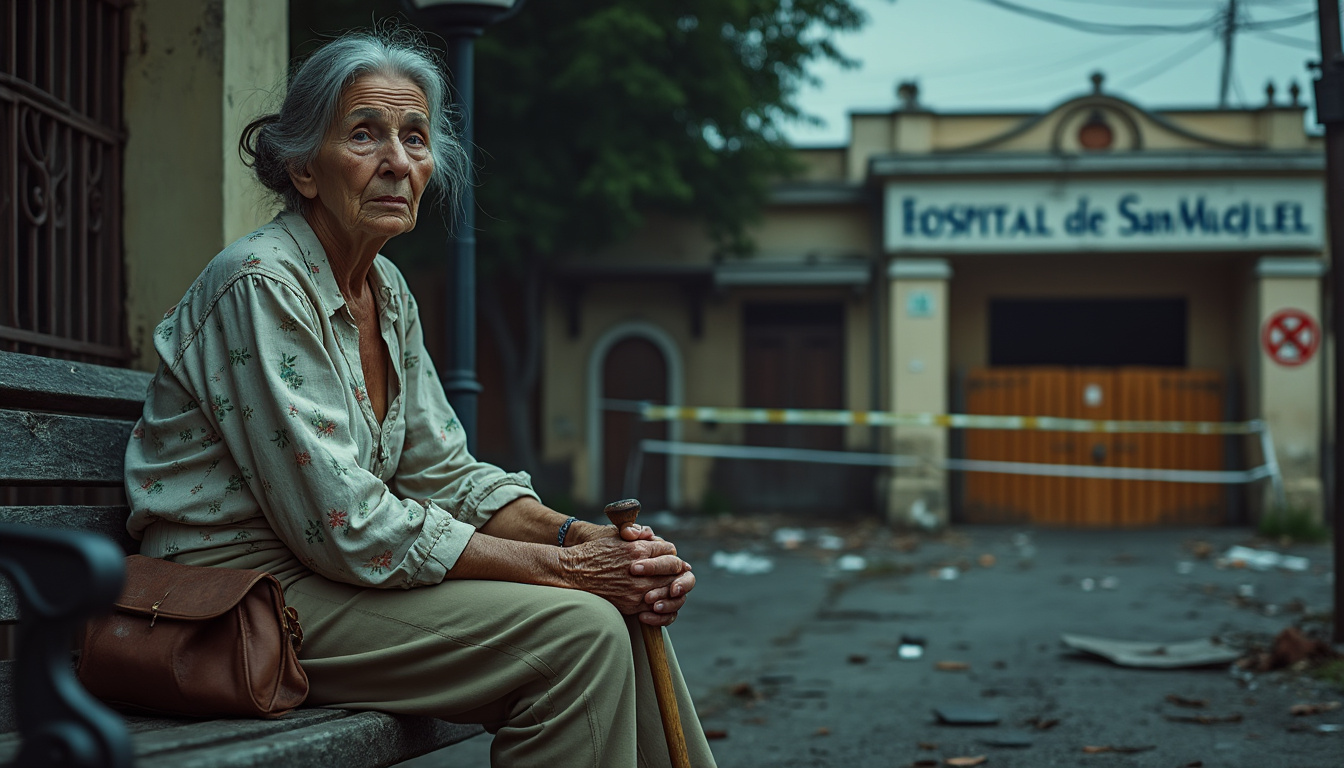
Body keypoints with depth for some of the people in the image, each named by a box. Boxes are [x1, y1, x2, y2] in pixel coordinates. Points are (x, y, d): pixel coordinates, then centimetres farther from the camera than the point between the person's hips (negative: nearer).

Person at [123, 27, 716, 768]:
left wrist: (583, 537, -9)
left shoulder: (386, 289, 10)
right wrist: (560, 563, -20)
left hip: (322, 572, 8)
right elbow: (344, 525, -23)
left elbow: (442, 471, 9)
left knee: (623, 603, -3)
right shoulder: (260, 284, -18)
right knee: (576, 631, -21)